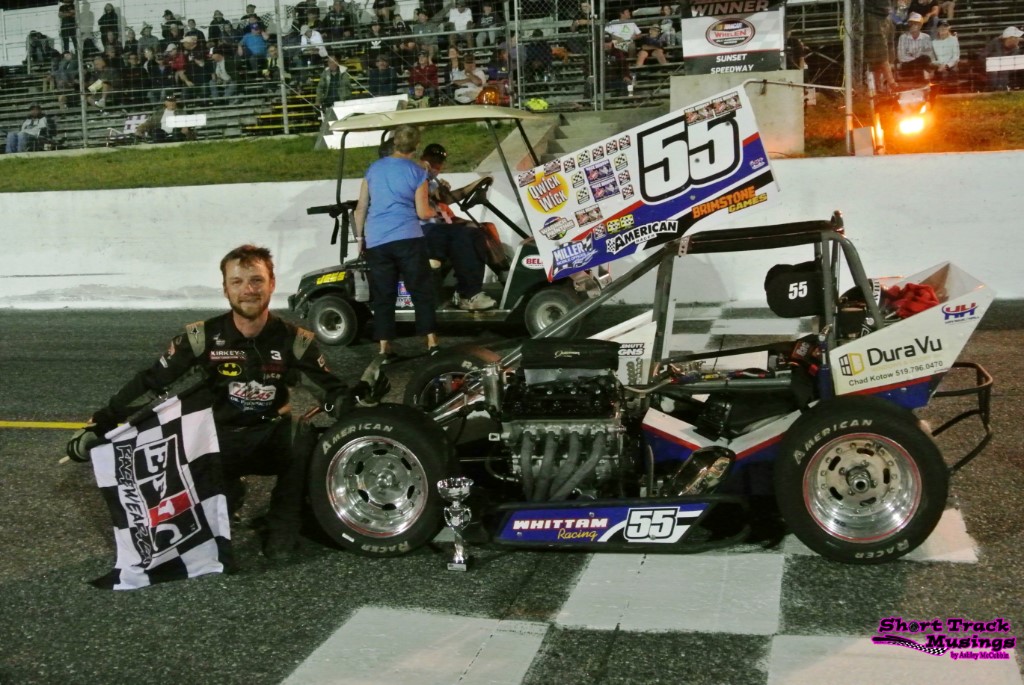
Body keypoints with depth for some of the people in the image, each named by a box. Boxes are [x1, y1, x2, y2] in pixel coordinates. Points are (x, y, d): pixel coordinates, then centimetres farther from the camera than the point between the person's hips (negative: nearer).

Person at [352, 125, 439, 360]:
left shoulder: (374, 168, 13)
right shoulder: (417, 172, 2)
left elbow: (360, 209, 14)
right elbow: (422, 213, 1)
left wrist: (359, 237, 23)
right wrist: (435, 212, 22)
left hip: (375, 241, 3)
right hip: (408, 238, -3)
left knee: (383, 296, 6)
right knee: (422, 291, 5)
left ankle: (384, 348, 5)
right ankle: (431, 342, 2)